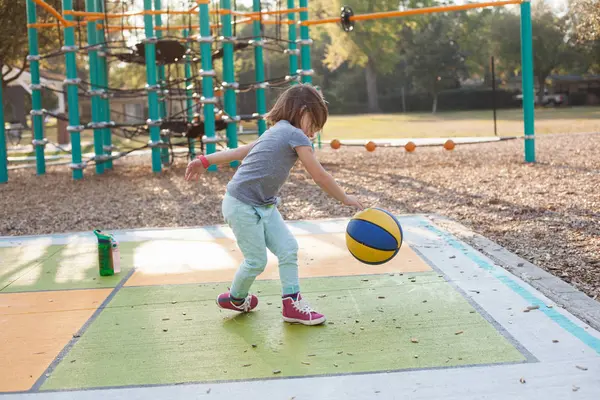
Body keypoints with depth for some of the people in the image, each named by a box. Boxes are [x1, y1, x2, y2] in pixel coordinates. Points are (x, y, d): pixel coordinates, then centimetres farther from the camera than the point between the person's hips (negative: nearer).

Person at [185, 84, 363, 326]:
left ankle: (292, 305, 7)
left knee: (288, 248, 2)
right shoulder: (296, 136, -15)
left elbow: (239, 151, 13)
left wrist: (206, 161, 13)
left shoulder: (276, 133, 14)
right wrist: (345, 199, -2)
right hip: (242, 206, -10)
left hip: (264, 206, 10)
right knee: (257, 260, 0)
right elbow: (320, 176, -13)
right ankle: (235, 298, 27)